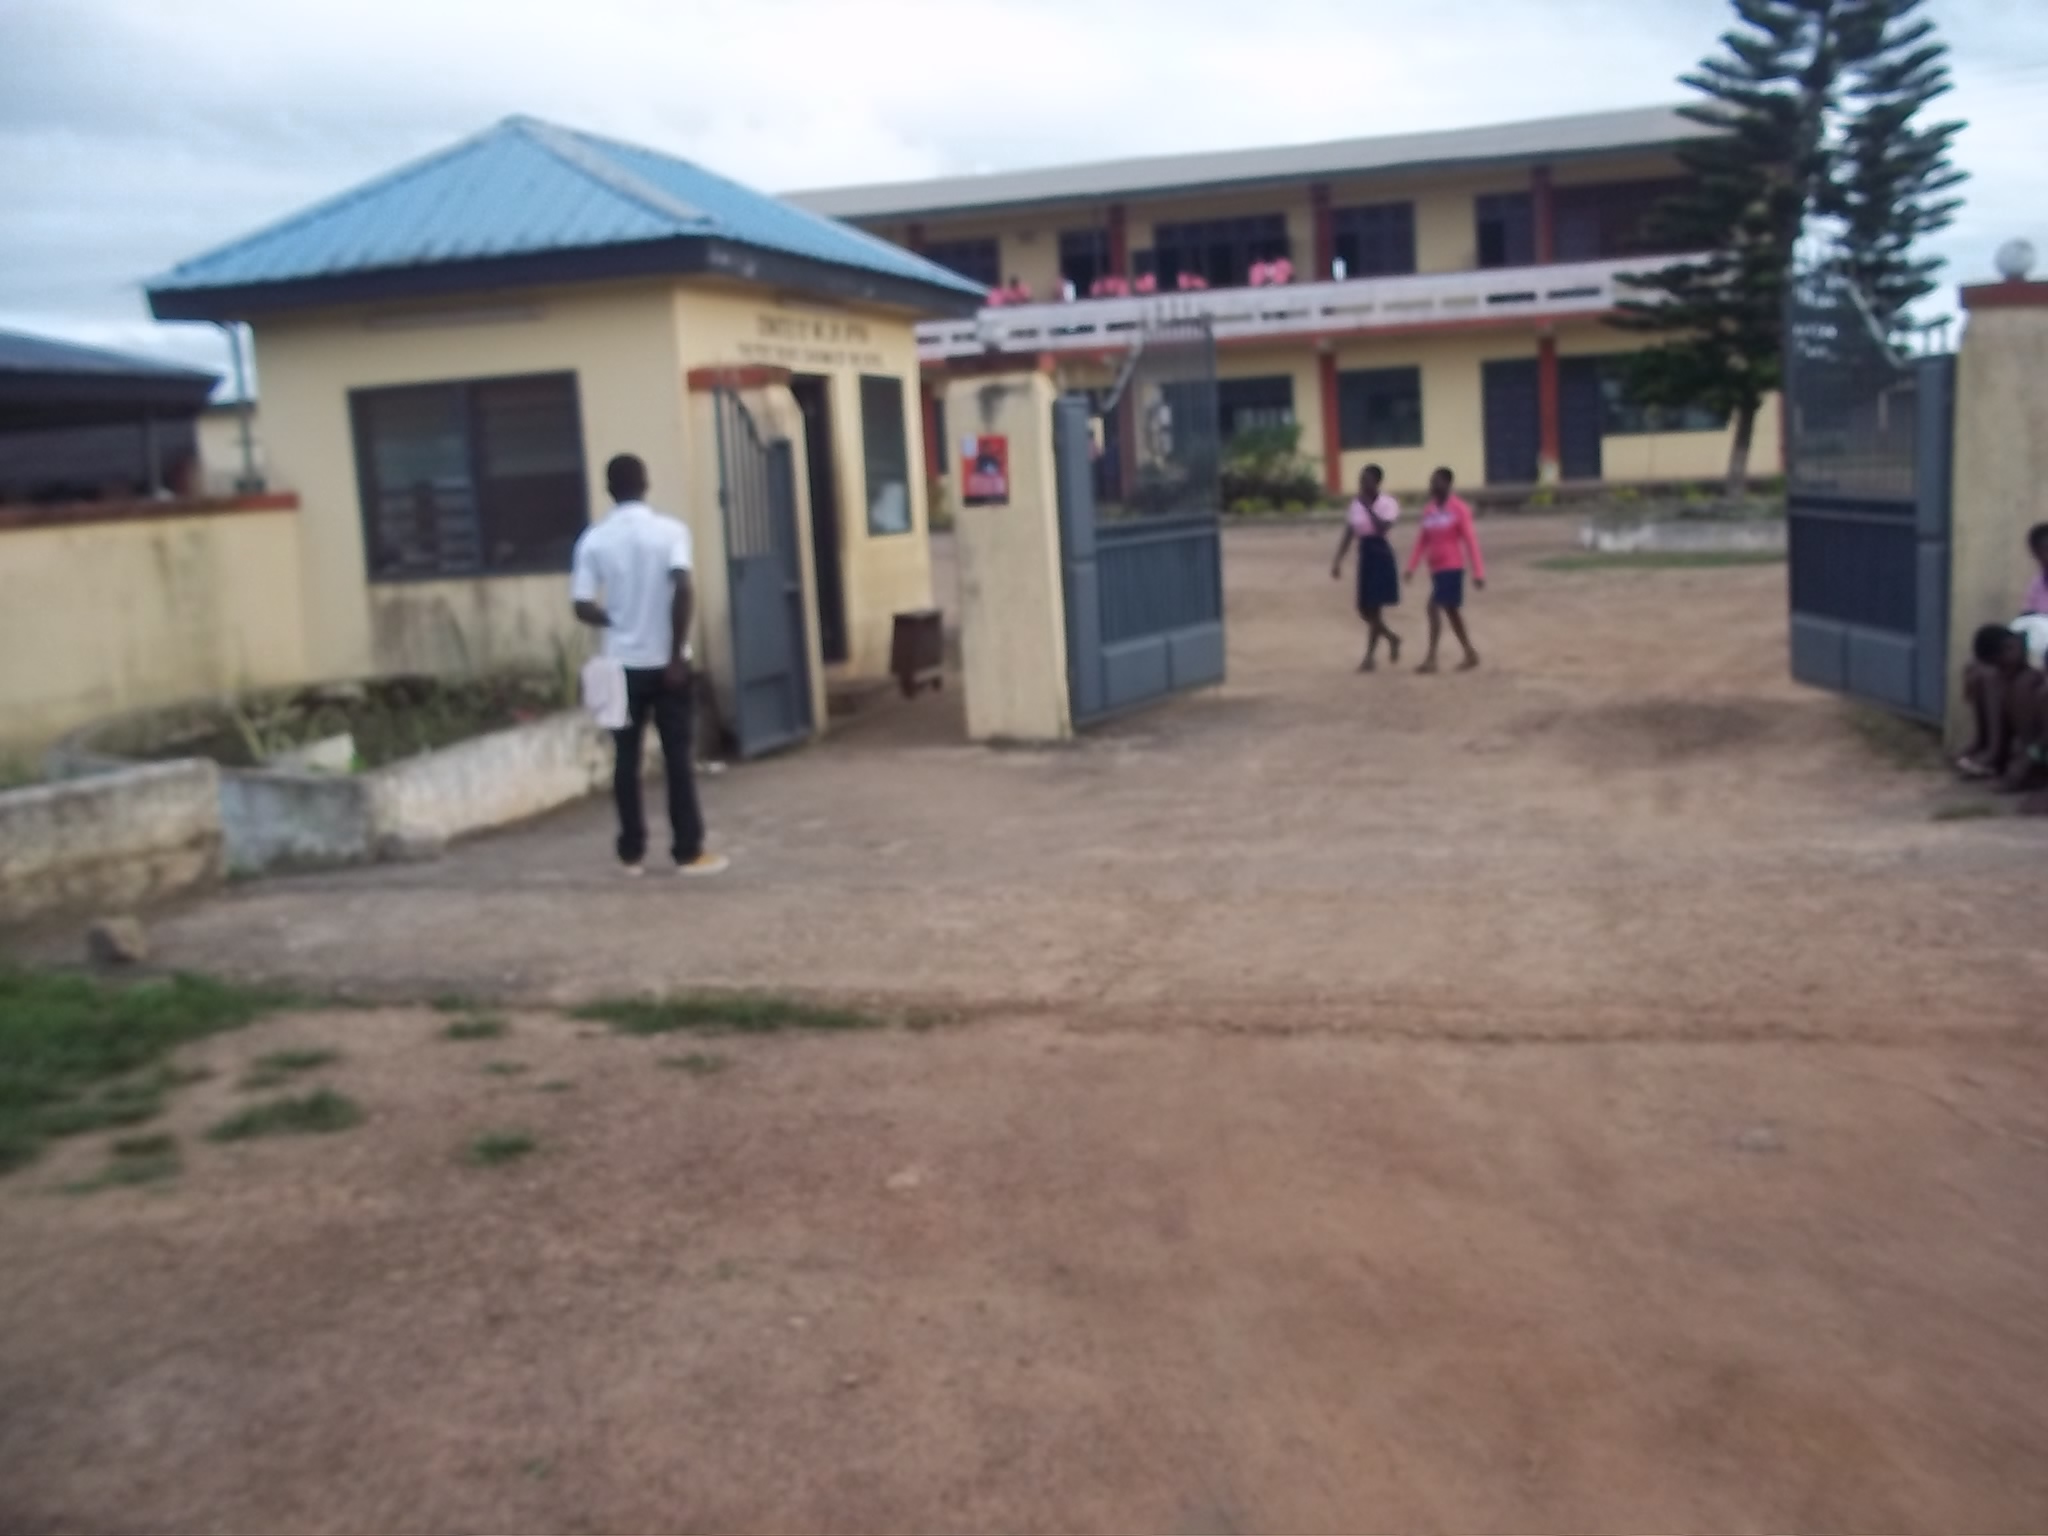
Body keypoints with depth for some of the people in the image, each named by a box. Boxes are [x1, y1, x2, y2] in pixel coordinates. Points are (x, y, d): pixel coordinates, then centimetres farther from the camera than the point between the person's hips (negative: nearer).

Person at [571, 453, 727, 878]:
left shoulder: (593, 540, -1)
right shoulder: (670, 531, -6)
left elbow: (583, 607, -4)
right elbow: (683, 591, -18)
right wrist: (677, 653, -13)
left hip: (622, 663, 2)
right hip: (665, 661, -2)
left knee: (627, 758, 9)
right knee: (677, 756, 3)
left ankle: (632, 852, 13)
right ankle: (689, 852, 5)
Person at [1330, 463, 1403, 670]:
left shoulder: (1388, 503, -10)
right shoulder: (1356, 505, 7)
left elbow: (1382, 528, -26)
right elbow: (1348, 535, 8)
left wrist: (1368, 507, -24)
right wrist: (1338, 561, 0)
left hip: (1381, 557, -6)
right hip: (1365, 557, 6)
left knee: (1374, 609, -5)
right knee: (1364, 610, 7)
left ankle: (1369, 657, 3)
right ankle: (1392, 638, 30)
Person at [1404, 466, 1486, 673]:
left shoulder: (1459, 508, -9)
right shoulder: (1428, 510, 9)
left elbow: (1470, 540, -10)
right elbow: (1422, 541, 12)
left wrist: (1478, 572, -12)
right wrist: (1411, 567, 2)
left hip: (1452, 567, -7)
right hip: (1436, 568, 7)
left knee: (1434, 607, -16)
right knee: (1451, 611, 12)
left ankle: (1431, 658, -14)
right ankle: (1471, 655, 23)